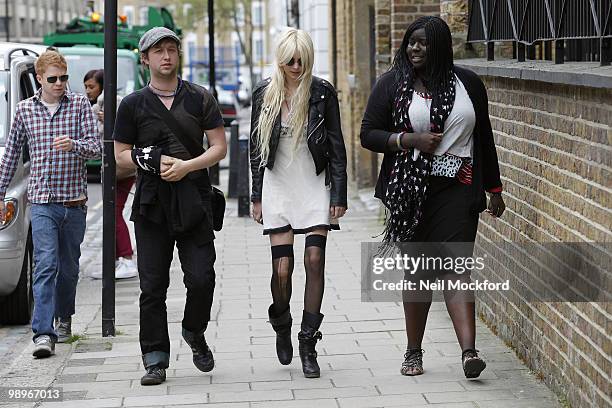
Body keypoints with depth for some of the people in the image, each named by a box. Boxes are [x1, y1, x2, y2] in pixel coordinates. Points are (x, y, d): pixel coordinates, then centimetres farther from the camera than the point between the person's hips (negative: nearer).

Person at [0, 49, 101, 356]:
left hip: (75, 201, 1)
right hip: (42, 201, -1)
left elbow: (96, 147, -3)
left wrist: (74, 145, -25)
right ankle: (44, 334, -19)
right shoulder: (25, 109, 7)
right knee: (46, 264, -13)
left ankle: (63, 317, 35)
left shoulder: (80, 105, 3)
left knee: (69, 266, 12)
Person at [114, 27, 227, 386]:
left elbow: (219, 147, 5)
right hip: (152, 205, 0)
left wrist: (186, 166, -11)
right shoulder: (133, 104, 8)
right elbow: (121, 155, 9)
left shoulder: (200, 98, 8)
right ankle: (156, 360, 4)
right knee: (152, 285, -2)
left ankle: (195, 333, 22)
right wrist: (152, 160, -10)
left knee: (201, 278, -7)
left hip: (194, 200, 0)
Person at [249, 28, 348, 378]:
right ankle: (281, 326, 24)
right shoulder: (265, 93, 2)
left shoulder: (323, 92, -2)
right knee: (283, 268, -5)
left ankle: (309, 343, 2)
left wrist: (339, 196, -4)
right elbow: (257, 147, 9)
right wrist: (257, 196, 8)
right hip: (278, 187, 1)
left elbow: (337, 147, 0)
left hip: (315, 185, -1)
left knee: (315, 261, -8)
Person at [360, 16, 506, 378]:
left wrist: (494, 189, 16)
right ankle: (414, 352, 18)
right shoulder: (392, 84, 3)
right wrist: (409, 139, -14)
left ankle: (469, 351, -22)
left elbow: (484, 138, 15)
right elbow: (369, 134, 2)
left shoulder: (468, 83, 8)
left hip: (457, 190, 0)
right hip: (411, 192, 0)